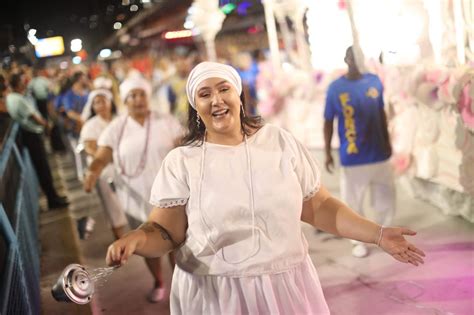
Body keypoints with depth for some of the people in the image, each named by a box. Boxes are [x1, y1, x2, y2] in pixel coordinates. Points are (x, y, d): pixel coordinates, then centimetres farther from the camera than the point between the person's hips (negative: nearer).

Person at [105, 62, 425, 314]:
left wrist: (378, 233, -4)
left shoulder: (280, 141, 1)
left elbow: (319, 206, 3)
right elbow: (165, 232, -6)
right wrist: (136, 239, -27)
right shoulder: (181, 161, -5)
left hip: (287, 287, 2)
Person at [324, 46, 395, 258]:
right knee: (353, 202, 6)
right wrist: (328, 153, -4)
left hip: (379, 153, 3)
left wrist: (387, 141, 13)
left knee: (386, 197, 15)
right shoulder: (335, 88, -9)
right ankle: (358, 240, 25)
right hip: (352, 158, -3)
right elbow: (328, 122, -3)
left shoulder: (375, 81, 0)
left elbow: (381, 114, 11)